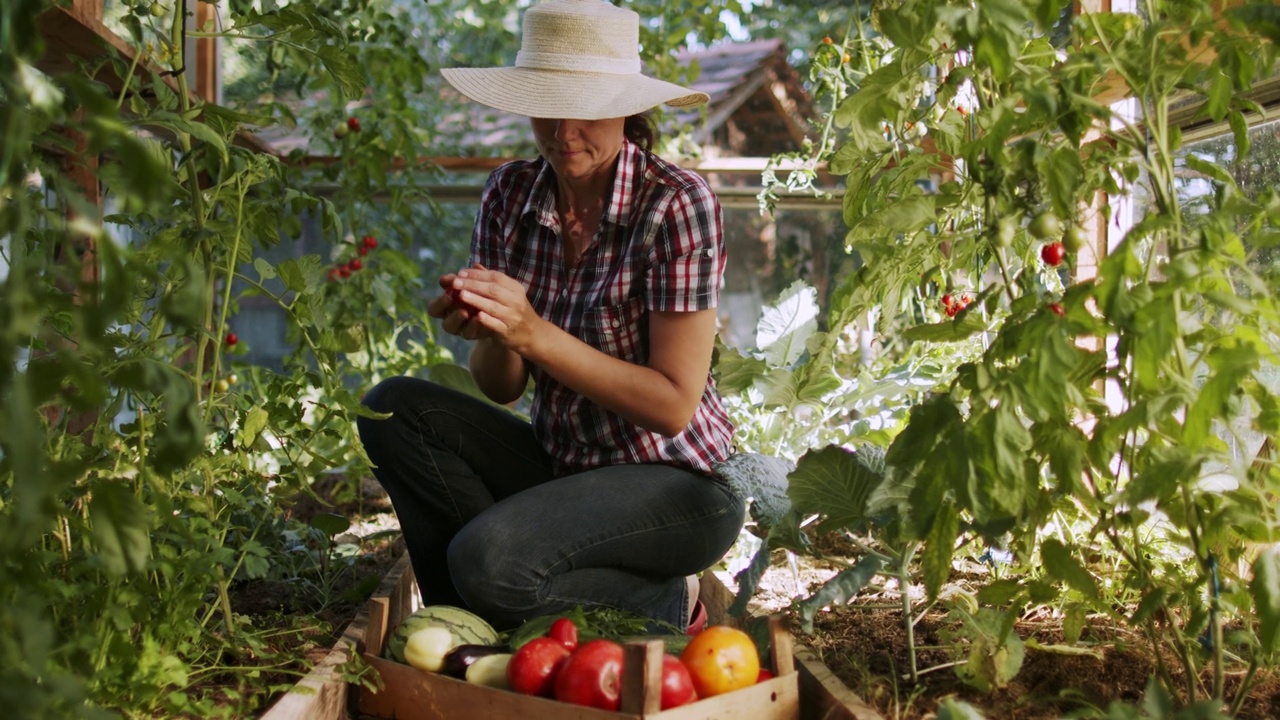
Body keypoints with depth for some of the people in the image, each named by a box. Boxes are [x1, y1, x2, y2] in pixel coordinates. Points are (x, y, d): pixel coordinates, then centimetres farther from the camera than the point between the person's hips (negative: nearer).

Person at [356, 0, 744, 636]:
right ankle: (471, 629, -2)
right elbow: (502, 388, 4)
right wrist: (491, 335, -20)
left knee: (487, 560, -28)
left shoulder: (676, 204, -18)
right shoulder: (509, 194, -1)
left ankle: (665, 603, -1)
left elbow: (673, 406, -20)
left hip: (677, 484, -6)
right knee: (393, 408, -12)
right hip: (560, 464, 6)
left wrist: (535, 334, -27)